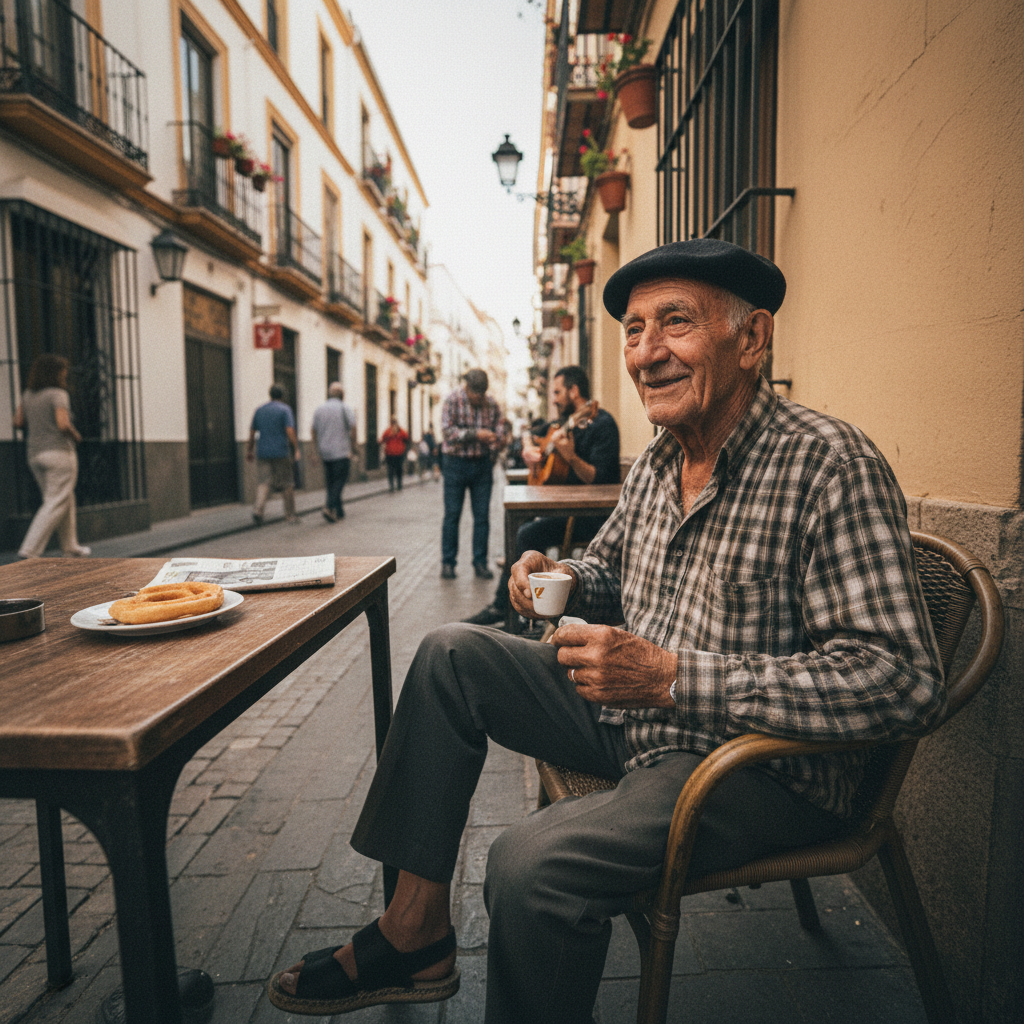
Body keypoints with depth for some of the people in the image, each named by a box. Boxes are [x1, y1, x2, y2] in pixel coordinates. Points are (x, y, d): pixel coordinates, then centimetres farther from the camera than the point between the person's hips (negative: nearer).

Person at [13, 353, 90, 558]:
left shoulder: (28, 395, 10)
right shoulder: (58, 394, -11)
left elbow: (18, 422, 9)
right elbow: (63, 424, -22)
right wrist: (76, 435, -4)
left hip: (34, 454, 8)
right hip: (58, 452, -8)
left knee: (66, 501, 17)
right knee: (55, 504, -3)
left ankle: (70, 547, 24)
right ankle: (29, 549, -9)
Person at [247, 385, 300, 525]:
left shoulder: (259, 410, 12)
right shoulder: (285, 409, -3)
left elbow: (252, 433, 14)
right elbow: (290, 431, -14)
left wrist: (250, 450, 24)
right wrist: (297, 450, -12)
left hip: (263, 452, 4)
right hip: (281, 452, -4)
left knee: (263, 482, 0)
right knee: (287, 484, 6)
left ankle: (258, 509, -23)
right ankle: (290, 515, 12)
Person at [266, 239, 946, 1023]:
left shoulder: (829, 465, -21)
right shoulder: (656, 462, 3)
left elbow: (905, 683, -28)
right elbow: (610, 571, 19)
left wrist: (670, 677, -31)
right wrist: (568, 581, -7)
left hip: (763, 762, -7)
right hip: (637, 717, 8)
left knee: (534, 866, -30)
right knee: (453, 655, 2)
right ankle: (416, 931, 8)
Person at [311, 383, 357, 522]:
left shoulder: (318, 410, 10)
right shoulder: (345, 409, -2)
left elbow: (314, 432, 11)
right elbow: (353, 429, -10)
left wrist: (318, 451, 18)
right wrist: (352, 448, -1)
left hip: (325, 453, 5)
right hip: (341, 452, -5)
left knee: (330, 481, 11)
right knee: (340, 480, -4)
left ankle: (339, 511, 14)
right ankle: (329, 507, -21)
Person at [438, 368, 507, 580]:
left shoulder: (491, 404, 4)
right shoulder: (453, 400, -6)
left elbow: (500, 428, 10)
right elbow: (447, 431, -16)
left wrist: (495, 446, -9)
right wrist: (476, 434, -24)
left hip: (482, 465, 3)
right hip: (456, 464, -3)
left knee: (482, 515, 3)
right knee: (452, 514, 2)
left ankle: (480, 563, 12)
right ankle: (448, 563, 12)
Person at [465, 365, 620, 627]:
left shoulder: (602, 423, -14)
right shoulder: (566, 421, 13)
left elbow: (599, 479, -24)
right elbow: (536, 434, 32)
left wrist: (570, 456, -35)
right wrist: (529, 450, 11)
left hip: (592, 514, -10)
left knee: (528, 534, -22)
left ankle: (502, 607, -9)